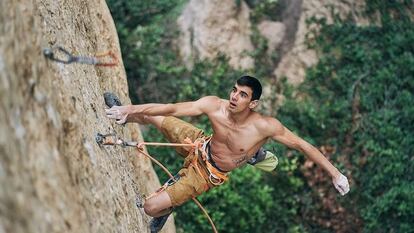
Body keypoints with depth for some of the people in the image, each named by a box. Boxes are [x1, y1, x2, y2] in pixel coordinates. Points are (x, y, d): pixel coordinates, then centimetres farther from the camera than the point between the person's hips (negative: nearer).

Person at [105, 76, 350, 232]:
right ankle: (122, 119, 43)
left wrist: (335, 173, -27)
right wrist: (131, 108, -27)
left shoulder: (265, 126, -36)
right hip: (201, 146, 3)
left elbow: (302, 145, -27)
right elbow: (171, 108, -22)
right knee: (151, 116, 7)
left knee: (151, 208, -9)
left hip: (208, 172, -3)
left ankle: (165, 211, 30)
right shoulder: (214, 106, -28)